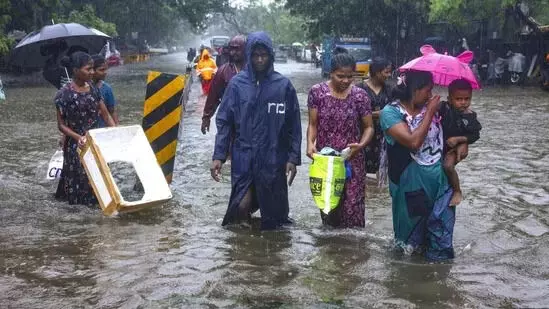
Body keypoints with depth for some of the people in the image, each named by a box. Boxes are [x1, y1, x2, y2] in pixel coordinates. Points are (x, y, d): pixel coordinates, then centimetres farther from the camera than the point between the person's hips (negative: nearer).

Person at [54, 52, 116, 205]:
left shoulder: (93, 90, 2)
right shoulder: (64, 93, -14)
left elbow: (106, 115, 6)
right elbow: (61, 125, -11)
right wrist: (78, 137, -26)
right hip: (75, 145, -5)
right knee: (79, 177, 2)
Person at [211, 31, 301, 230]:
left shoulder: (283, 85, 0)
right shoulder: (237, 84, 1)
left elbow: (294, 125, 2)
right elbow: (224, 122, 2)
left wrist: (293, 158, -3)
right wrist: (218, 156, -6)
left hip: (274, 159, 0)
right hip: (243, 157, 0)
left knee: (273, 210, 5)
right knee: (241, 206, -7)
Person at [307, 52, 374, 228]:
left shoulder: (359, 95, -3)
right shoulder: (317, 92, -2)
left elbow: (369, 127, 2)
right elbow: (313, 124, 2)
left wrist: (361, 144, -18)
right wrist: (310, 143, -17)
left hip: (352, 160, -1)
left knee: (352, 207, -4)